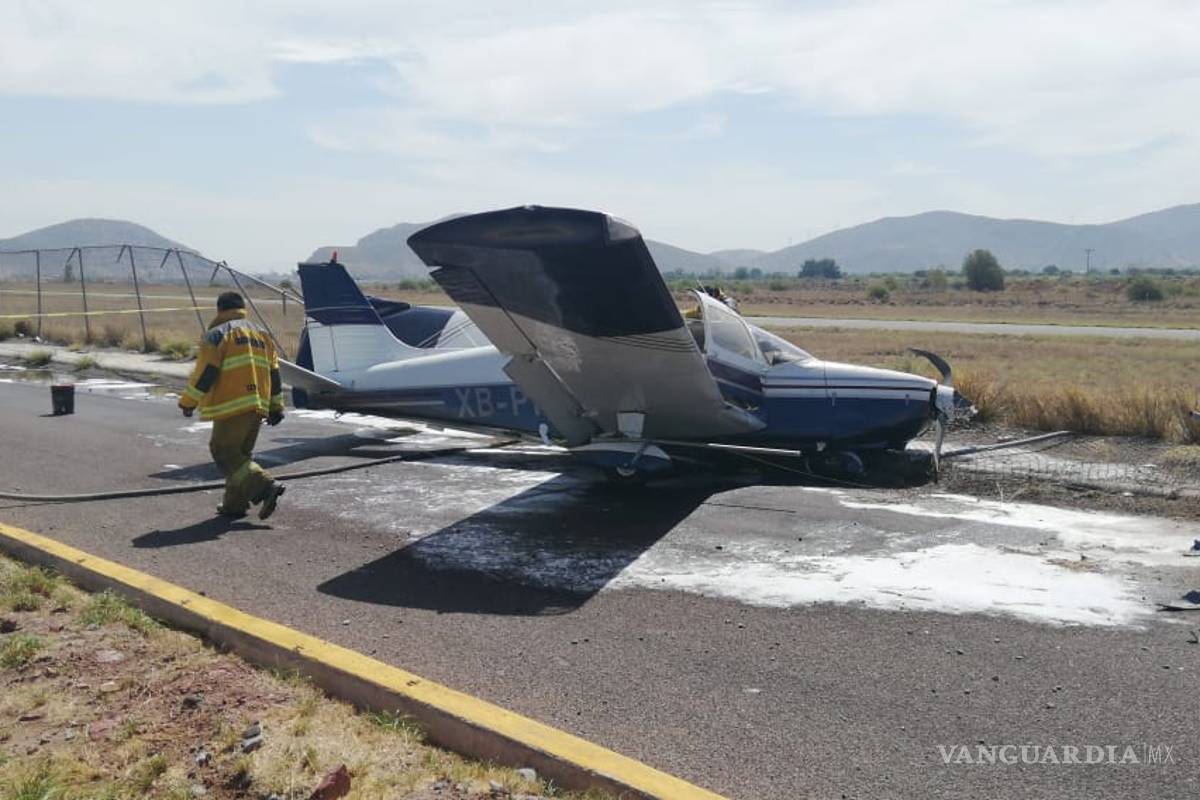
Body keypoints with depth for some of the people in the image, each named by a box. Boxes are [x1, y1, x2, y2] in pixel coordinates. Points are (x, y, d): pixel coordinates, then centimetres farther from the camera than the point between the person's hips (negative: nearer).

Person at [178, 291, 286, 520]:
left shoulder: (216, 335, -3)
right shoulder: (262, 334, 18)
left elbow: (204, 373, -9)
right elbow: (274, 374, 17)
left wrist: (188, 402, 2)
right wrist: (276, 407, 20)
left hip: (232, 407, -7)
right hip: (257, 407, 7)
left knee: (225, 453, -3)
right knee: (240, 454, 15)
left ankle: (266, 486, -18)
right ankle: (234, 503, 16)